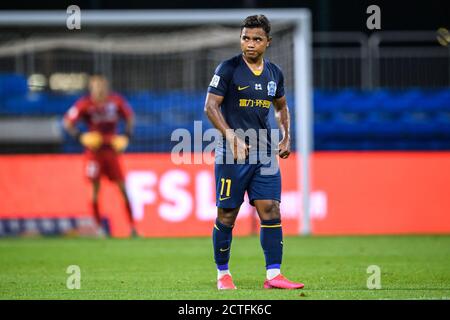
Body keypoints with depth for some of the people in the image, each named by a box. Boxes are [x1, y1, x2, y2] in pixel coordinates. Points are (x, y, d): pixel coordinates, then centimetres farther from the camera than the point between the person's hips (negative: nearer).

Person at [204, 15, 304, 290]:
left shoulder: (274, 73, 10)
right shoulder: (229, 69, -6)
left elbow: (281, 107, 26)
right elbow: (211, 106, -10)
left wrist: (286, 138, 12)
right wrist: (232, 138, -20)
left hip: (264, 154, 5)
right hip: (232, 154, -5)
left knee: (271, 211, -4)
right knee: (227, 215, 1)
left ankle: (273, 275, -4)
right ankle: (223, 274, 15)